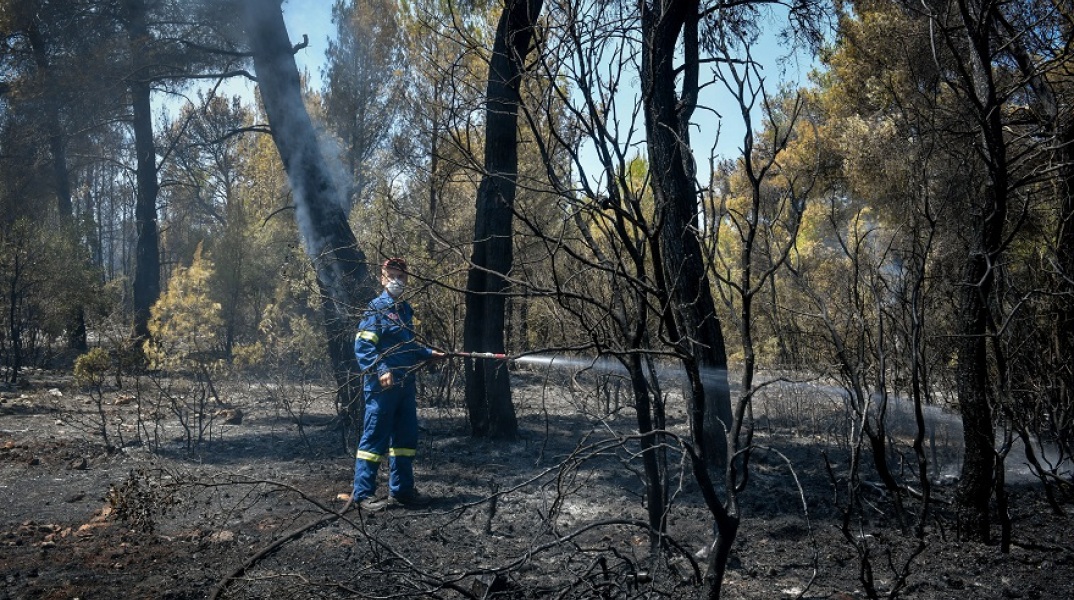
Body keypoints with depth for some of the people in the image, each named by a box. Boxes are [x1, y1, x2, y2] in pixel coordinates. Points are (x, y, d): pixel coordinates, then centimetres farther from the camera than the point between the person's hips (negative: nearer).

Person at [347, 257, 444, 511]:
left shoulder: (405, 309, 15)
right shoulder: (376, 308, -9)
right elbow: (362, 346, -17)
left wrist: (429, 353, 16)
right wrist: (381, 370, -26)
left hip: (406, 385, 8)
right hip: (382, 386, -8)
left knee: (406, 437, 12)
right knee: (375, 437, -3)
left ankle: (401, 490, 22)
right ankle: (363, 493, 6)